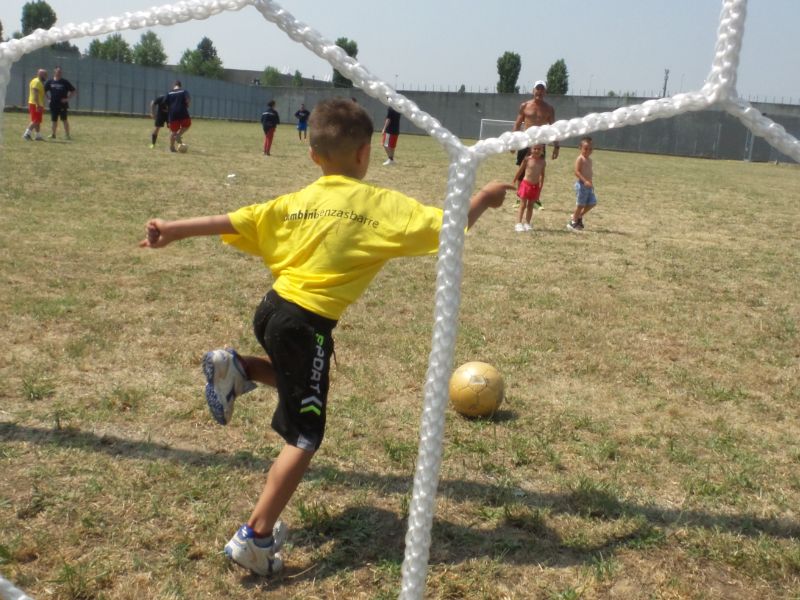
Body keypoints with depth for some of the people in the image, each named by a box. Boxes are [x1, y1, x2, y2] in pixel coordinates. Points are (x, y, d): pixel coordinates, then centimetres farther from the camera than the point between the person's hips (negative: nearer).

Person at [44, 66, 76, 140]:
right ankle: (53, 134, 21)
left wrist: (67, 98, -6)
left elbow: (74, 91, 1)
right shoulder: (50, 82, 7)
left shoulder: (65, 82, 0)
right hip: (53, 104, 3)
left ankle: (67, 135, -4)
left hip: (63, 104, -3)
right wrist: (48, 97, 6)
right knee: (54, 120, 9)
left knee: (64, 120, -6)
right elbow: (44, 91, 19)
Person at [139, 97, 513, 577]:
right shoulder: (383, 205, -5)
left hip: (273, 308, 7)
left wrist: (172, 231, 13)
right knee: (304, 437, 5)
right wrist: (485, 197, 11)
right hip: (307, 324, -6)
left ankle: (237, 369, 15)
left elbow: (231, 222, 7)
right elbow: (447, 227, -6)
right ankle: (257, 537, 3)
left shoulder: (296, 202, 10)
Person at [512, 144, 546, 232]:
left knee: (530, 206, 11)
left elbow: (542, 175, 9)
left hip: (535, 186, 3)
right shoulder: (527, 159, -8)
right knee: (523, 205, -1)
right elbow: (520, 171, 0)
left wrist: (540, 188, 9)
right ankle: (518, 224, -1)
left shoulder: (543, 162, 0)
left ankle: (527, 223, 18)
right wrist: (514, 182, 3)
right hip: (525, 184, -3)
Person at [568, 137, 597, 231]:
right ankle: (573, 223, 10)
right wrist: (585, 181, -28)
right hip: (581, 184, -8)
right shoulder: (580, 159, -12)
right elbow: (577, 172, -20)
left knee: (592, 203, 7)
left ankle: (579, 216, 23)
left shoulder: (589, 159, 14)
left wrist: (591, 182, 18)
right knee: (580, 204, -2)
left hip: (588, 185, 8)